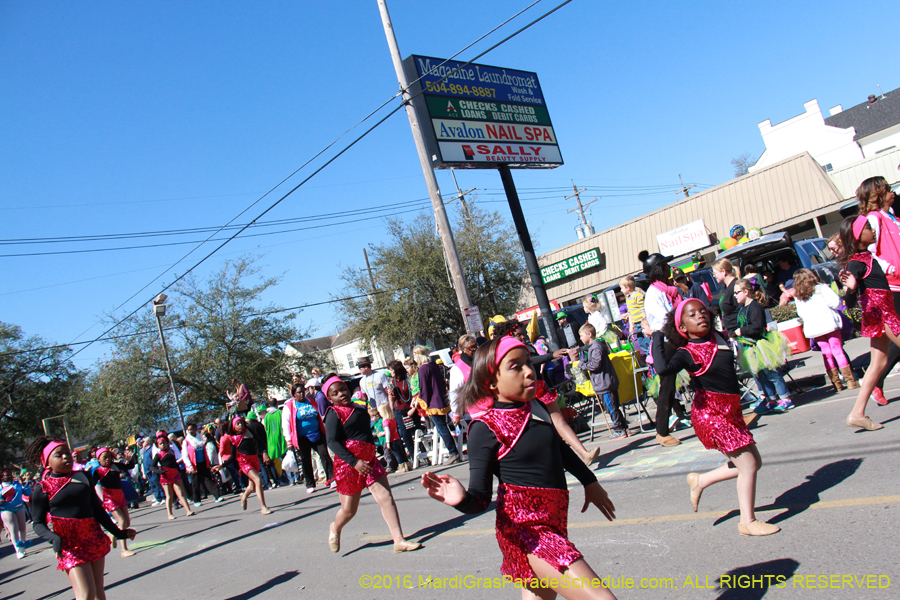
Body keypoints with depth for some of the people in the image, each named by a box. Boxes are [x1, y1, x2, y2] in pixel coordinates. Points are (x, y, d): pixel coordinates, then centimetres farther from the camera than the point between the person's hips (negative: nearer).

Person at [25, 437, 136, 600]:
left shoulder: (82, 477, 7)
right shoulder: (43, 488, -2)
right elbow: (38, 523, -1)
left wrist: (117, 532, 10)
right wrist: (54, 539, -20)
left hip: (94, 540, 4)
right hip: (70, 545, -4)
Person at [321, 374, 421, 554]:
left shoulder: (358, 408, 13)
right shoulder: (334, 414, -9)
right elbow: (332, 442, -19)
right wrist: (355, 461, -26)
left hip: (369, 460, 6)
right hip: (348, 464, -6)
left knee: (386, 498, -5)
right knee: (349, 510, 7)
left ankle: (399, 540, -2)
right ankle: (335, 529, 40)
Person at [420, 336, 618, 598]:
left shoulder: (535, 407, 6)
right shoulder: (486, 428, -14)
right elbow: (481, 499, -15)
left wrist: (589, 482, 33)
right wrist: (463, 499, -37)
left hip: (554, 520, 8)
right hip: (525, 527, -8)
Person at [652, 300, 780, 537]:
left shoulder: (718, 337, 4)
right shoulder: (686, 353, -16)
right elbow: (662, 368, -34)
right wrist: (657, 337, -25)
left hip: (731, 410, 8)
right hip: (710, 413, -8)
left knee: (753, 462, 16)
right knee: (748, 464, -3)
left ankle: (700, 481, 29)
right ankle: (747, 522, 14)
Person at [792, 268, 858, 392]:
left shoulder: (798, 297, 9)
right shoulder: (821, 288, 0)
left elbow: (801, 314, 9)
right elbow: (835, 302, -7)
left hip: (814, 329, 3)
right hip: (828, 324, -3)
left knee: (827, 354, 9)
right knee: (838, 351, 0)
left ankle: (837, 383, 10)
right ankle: (851, 381, 0)